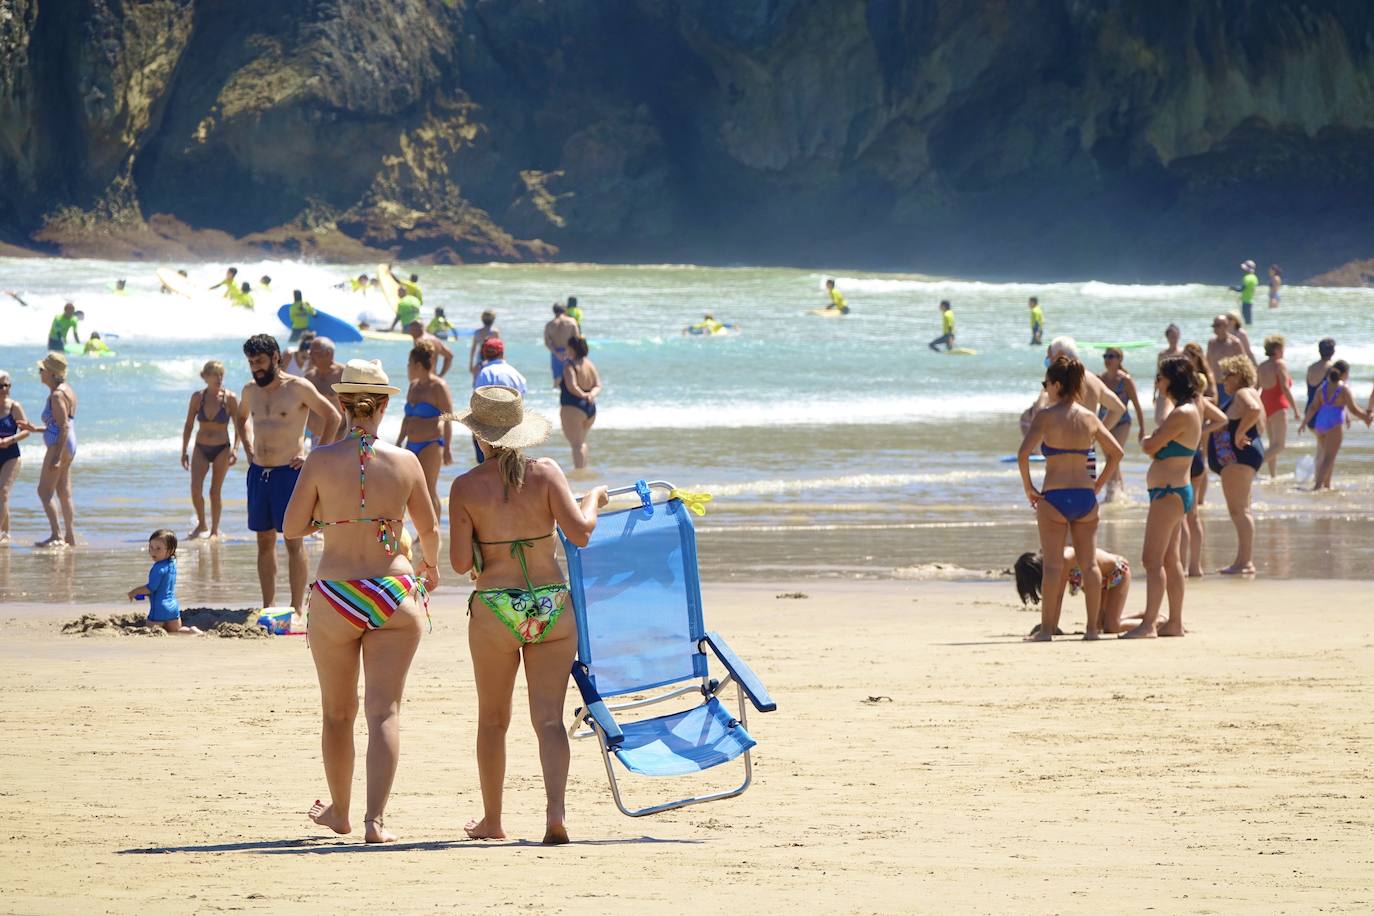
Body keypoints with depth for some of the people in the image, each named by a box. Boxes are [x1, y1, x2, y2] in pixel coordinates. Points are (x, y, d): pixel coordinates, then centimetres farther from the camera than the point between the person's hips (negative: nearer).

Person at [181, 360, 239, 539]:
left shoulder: (230, 399, -8)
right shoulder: (198, 397, -3)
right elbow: (188, 425, 6)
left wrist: (235, 448, -15)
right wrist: (184, 451, 5)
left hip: (221, 450, -2)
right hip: (201, 449, 2)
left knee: (216, 491, 0)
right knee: (195, 488, -12)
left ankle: (215, 530, 14)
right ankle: (201, 524, 9)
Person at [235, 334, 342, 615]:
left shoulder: (298, 388, -7)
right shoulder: (251, 391, 11)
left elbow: (333, 417, -3)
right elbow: (240, 417, 32)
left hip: (289, 472, -6)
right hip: (258, 473, 6)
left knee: (293, 540, -5)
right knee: (265, 541, 7)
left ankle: (297, 607, -5)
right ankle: (268, 606, 11)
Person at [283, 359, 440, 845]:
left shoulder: (321, 461, -8)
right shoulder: (404, 462, -3)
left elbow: (292, 529, -3)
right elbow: (429, 529, 10)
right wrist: (430, 567, 32)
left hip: (334, 598, 0)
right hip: (395, 594, 0)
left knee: (337, 713, 17)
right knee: (384, 711, 0)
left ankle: (339, 810, 32)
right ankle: (376, 819, -12)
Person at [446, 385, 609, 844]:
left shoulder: (466, 487, -5)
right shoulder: (546, 473, -4)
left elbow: (461, 563, -8)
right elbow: (579, 532, -11)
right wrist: (594, 498, 8)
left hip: (494, 612, -1)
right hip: (552, 607, 1)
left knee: (492, 718, 16)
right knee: (549, 718, 1)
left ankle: (491, 820, 25)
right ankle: (555, 810, -18)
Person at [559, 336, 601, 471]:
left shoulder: (570, 365, -12)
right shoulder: (590, 365, 11)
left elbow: (571, 386, -23)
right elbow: (598, 385, 5)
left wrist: (583, 395, -10)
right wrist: (592, 394, -12)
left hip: (573, 408, -8)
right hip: (591, 409, 8)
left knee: (576, 443, -10)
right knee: (582, 441, 24)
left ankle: (579, 470, -18)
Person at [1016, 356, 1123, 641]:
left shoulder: (1046, 416, -7)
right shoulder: (1089, 418, 6)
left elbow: (1023, 454, -17)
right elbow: (1116, 452, 12)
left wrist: (1028, 488, -5)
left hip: (1054, 496, -4)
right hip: (1085, 496, 4)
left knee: (1053, 564, -2)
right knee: (1089, 562, 7)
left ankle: (1047, 628, -3)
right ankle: (1092, 627, 7)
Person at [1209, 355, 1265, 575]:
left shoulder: (1243, 394, -10)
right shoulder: (1239, 396, 23)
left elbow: (1254, 410, -32)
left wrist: (1238, 434, -25)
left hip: (1237, 457, -12)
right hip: (1234, 459, 12)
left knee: (1238, 510, -14)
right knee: (1239, 511, 14)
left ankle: (1244, 562, -19)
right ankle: (1244, 562, 17)